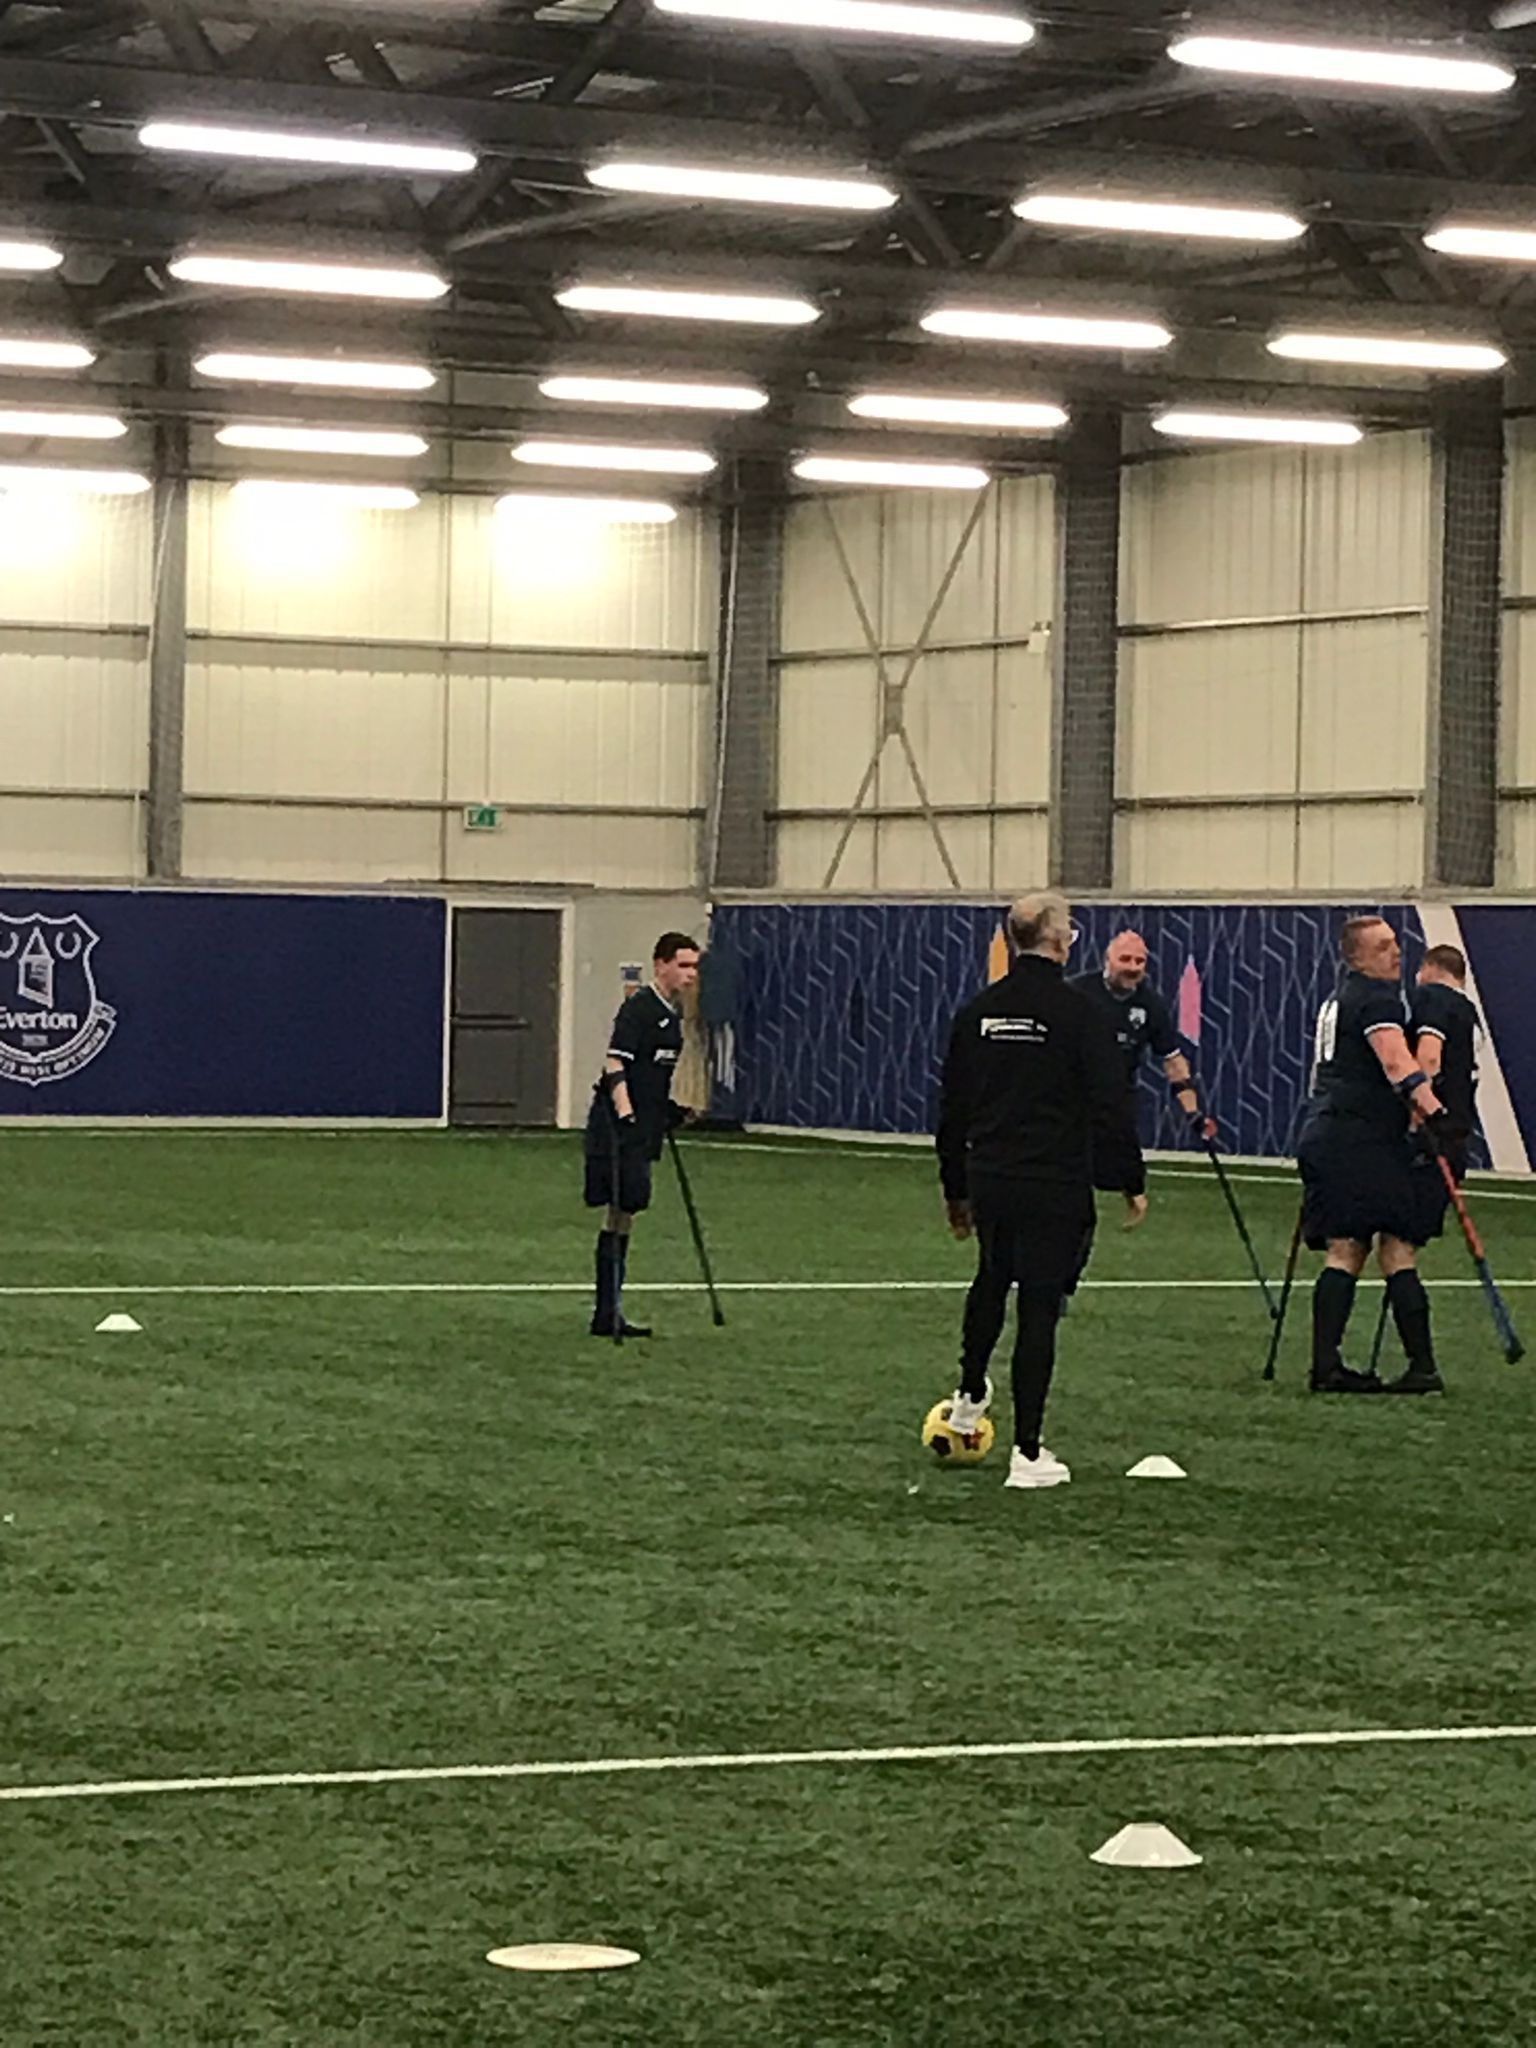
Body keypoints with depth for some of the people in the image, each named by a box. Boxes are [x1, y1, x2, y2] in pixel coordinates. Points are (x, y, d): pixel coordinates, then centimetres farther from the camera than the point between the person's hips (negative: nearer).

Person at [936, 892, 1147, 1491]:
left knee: (991, 1282, 29)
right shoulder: (1078, 1013, -10)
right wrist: (1131, 1183, -2)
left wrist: (956, 1188, 22)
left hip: (989, 1178, 5)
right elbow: (1111, 1106, -11)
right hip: (1056, 1186, -5)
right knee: (1039, 1307, -1)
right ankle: (1028, 1454, 1)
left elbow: (952, 1109, 13)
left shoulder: (977, 1013, 6)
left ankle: (970, 1396, 43)